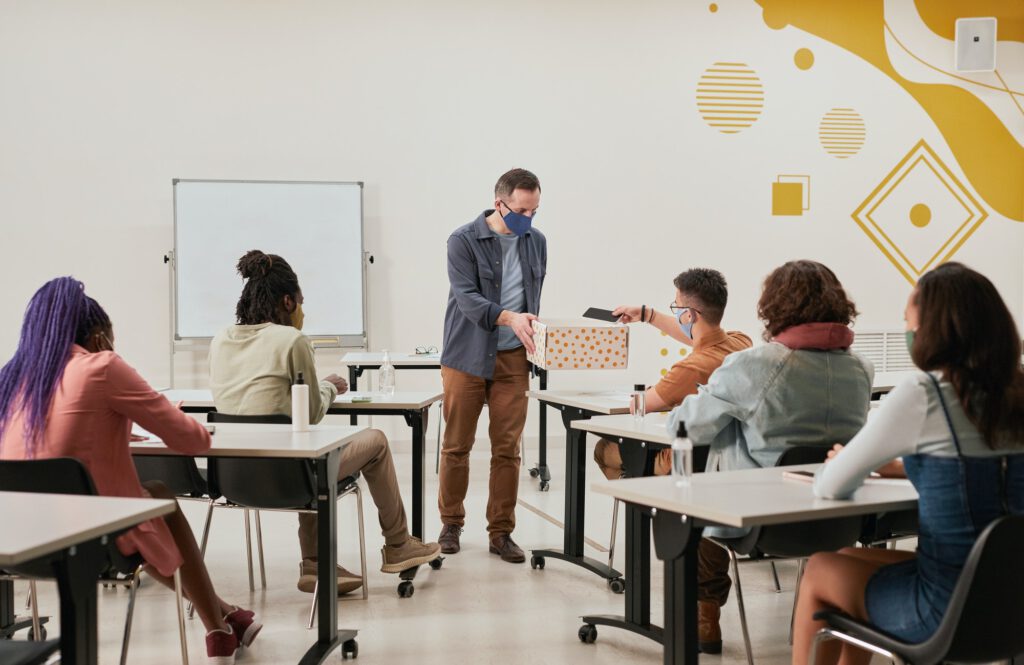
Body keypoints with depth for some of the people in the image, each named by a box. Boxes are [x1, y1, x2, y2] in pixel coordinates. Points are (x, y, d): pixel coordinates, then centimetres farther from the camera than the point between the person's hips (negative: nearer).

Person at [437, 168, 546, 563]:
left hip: (512, 359, 3)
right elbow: (467, 297, -19)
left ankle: (501, 532, 12)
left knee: (507, 449, 2)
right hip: (467, 356, -3)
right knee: (457, 445, 6)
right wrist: (509, 318, -33)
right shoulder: (464, 241, -8)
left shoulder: (537, 242, 8)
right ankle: (451, 523, 23)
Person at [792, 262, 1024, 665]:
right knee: (851, 557, 26)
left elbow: (830, 488, -10)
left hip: (947, 611, -6)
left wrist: (855, 464, 11)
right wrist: (899, 465, 20)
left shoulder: (921, 395, -17)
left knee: (820, 571, 19)